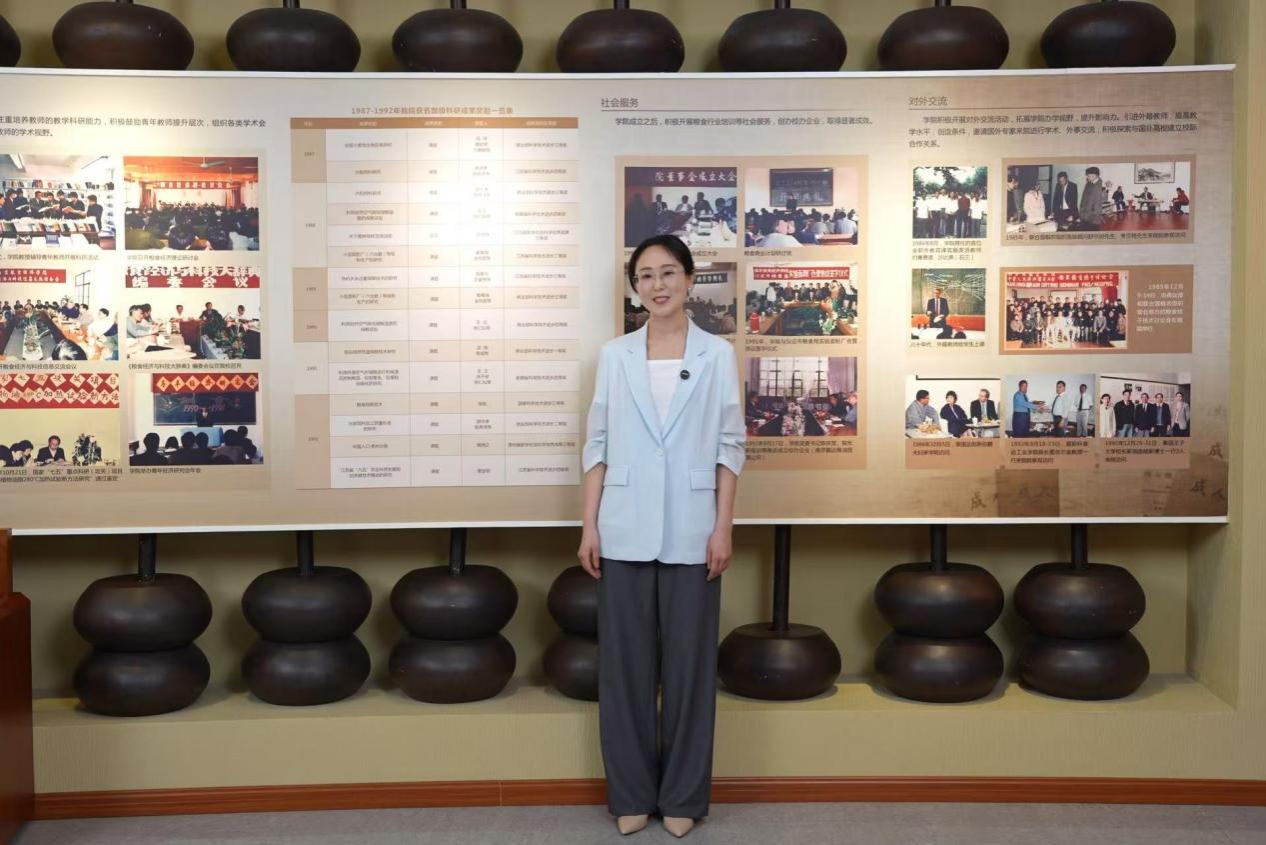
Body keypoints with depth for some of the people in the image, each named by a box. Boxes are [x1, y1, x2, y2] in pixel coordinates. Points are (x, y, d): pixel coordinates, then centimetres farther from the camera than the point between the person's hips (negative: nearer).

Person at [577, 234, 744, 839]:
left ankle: (682, 795, 19)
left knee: (689, 660, 5)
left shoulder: (717, 355, 2)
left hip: (690, 531, -1)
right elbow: (597, 443, 5)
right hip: (625, 529, 1)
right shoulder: (615, 355, 6)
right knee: (624, 660, 6)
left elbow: (730, 445, 1)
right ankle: (631, 793, 20)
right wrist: (589, 525, -1)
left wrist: (724, 526, -5)